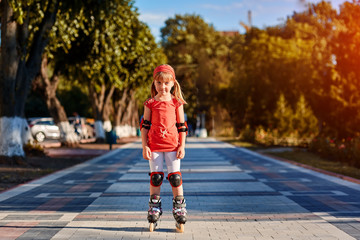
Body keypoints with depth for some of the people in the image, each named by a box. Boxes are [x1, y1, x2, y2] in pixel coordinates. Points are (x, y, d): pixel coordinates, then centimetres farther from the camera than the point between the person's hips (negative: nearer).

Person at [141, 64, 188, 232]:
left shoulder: (177, 103, 3)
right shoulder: (150, 104, 4)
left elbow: (182, 126, 6)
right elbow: (145, 125, 5)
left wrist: (182, 146, -1)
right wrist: (145, 146, -1)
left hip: (172, 144, 0)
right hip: (154, 146, 0)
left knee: (175, 177, -1)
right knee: (155, 177, 4)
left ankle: (180, 215, 10)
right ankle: (154, 214, 15)